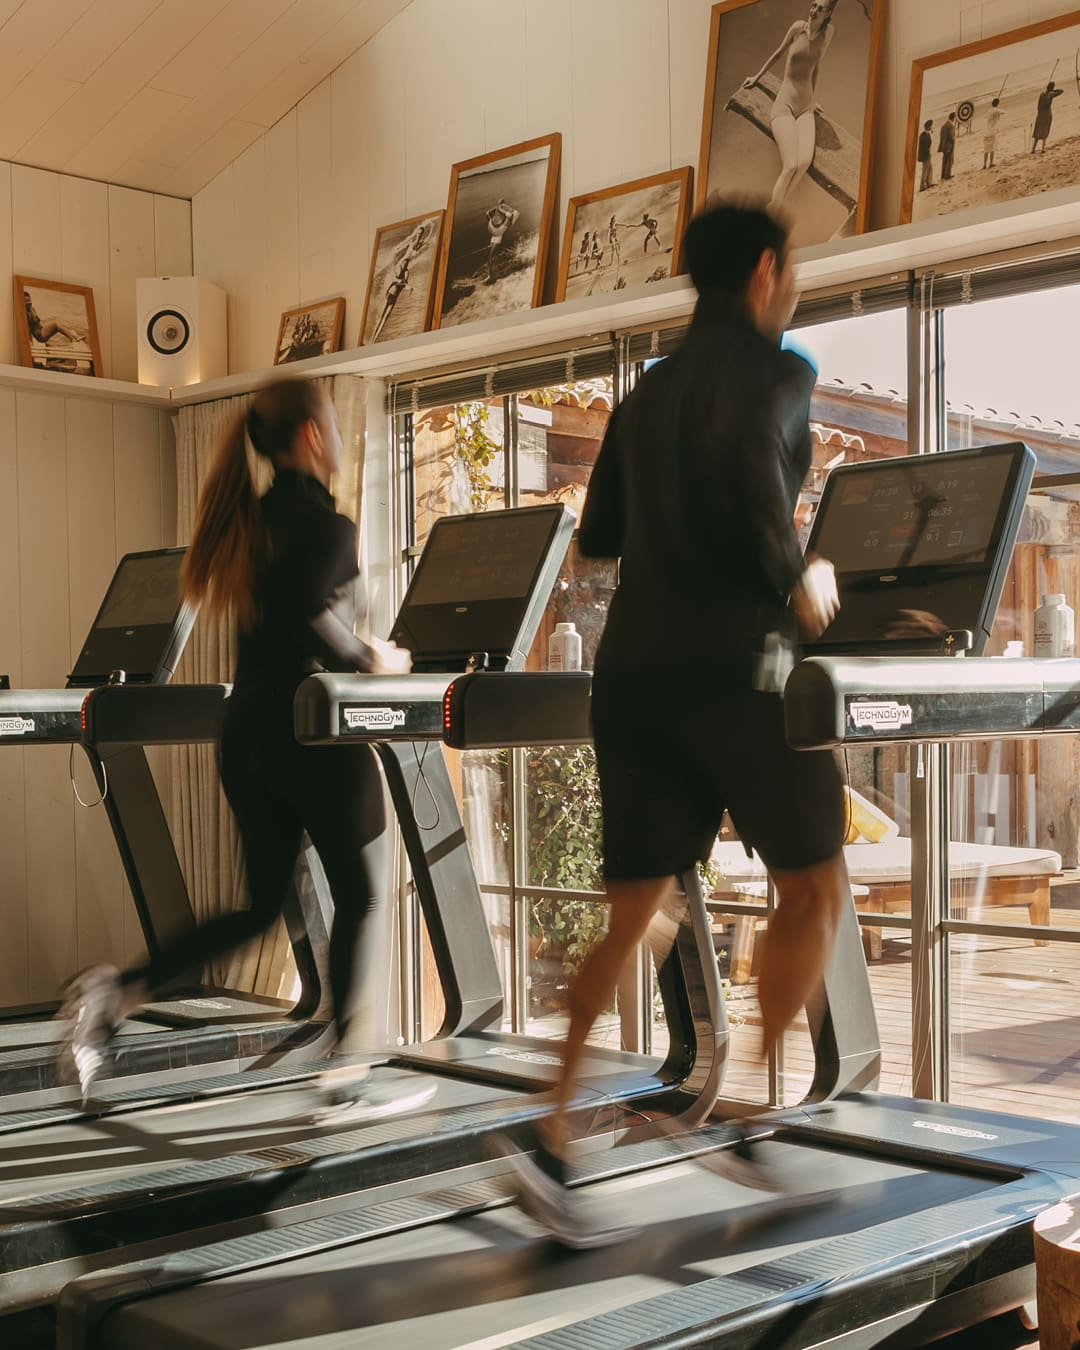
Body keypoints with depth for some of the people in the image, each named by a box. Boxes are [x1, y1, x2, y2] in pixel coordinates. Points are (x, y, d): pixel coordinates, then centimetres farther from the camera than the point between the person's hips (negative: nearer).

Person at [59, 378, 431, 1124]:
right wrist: (369, 659, -10)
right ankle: (344, 1077, 10)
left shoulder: (253, 519, 13)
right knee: (358, 897, 6)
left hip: (249, 731, 8)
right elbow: (309, 615, -25)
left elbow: (272, 619, 13)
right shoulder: (328, 525, -12)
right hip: (314, 735, -8)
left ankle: (119, 990, 2)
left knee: (261, 904, 16)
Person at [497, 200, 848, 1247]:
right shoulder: (773, 368, -3)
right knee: (815, 889, 11)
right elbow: (747, 451, -25)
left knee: (634, 914, 8)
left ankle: (553, 1134, -5)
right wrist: (793, 578, -12)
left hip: (631, 671, 7)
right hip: (729, 668, -7)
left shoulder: (646, 394, 20)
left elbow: (597, 535, 23)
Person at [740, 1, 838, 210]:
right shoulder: (798, 27, -5)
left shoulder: (828, 32, 3)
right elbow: (779, 53, 11)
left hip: (806, 107, 3)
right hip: (784, 104, -3)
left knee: (805, 162, -25)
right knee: (790, 166, -23)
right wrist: (757, 77, 25)